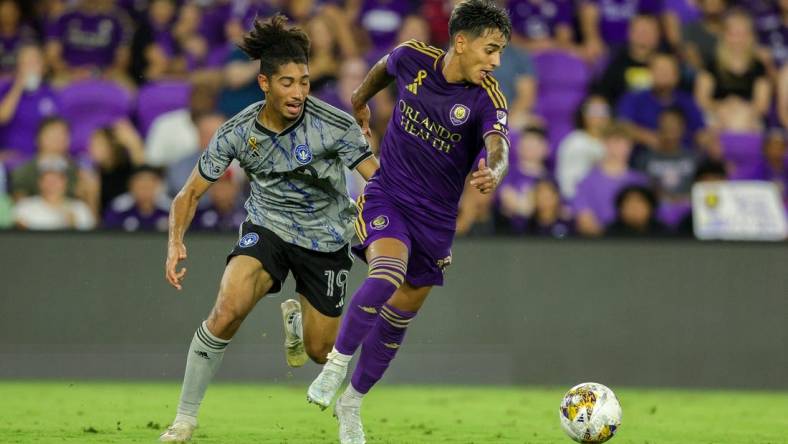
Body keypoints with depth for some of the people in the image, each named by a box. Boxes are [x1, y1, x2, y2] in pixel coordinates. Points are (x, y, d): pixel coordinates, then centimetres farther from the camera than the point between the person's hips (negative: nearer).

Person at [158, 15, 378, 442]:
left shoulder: (334, 125, -21)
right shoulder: (237, 131, -15)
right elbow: (190, 193, -8)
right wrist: (175, 243, -25)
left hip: (325, 238, 0)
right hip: (267, 226, 0)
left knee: (320, 352, 6)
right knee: (227, 310, -28)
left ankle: (296, 319, 46)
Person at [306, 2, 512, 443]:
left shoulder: (487, 97, -16)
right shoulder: (412, 59, -11)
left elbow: (498, 148, -35)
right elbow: (384, 68, 14)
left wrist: (493, 173, -58)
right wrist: (360, 100, 31)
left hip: (437, 217, 1)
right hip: (386, 196, -1)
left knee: (398, 317, 10)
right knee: (386, 276, -30)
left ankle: (351, 402, 31)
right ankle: (336, 364, -12)